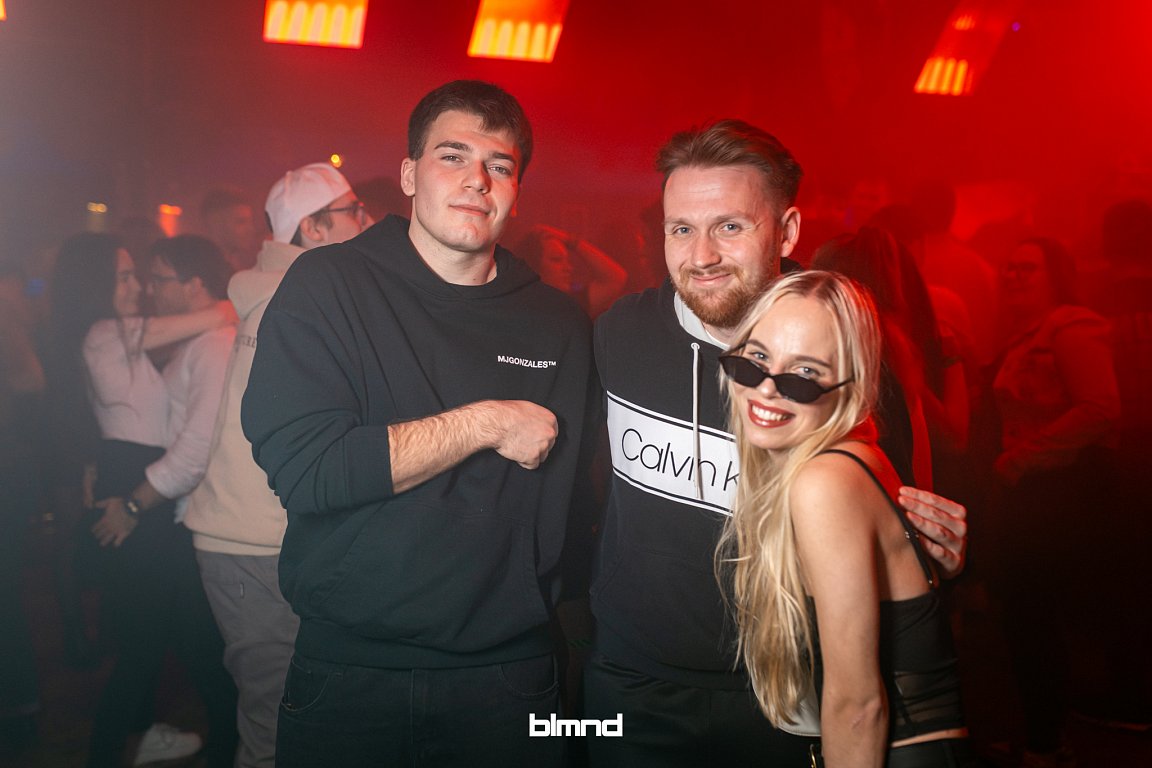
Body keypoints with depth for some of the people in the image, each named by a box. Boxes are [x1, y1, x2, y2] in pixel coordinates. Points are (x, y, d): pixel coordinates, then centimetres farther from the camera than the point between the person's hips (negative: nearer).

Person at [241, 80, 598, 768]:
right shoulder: (327, 286, -7)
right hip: (347, 674, -1)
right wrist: (486, 424, -17)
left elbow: (577, 499, 6)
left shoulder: (559, 322, 1)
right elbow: (302, 469, -18)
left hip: (508, 677, 2)